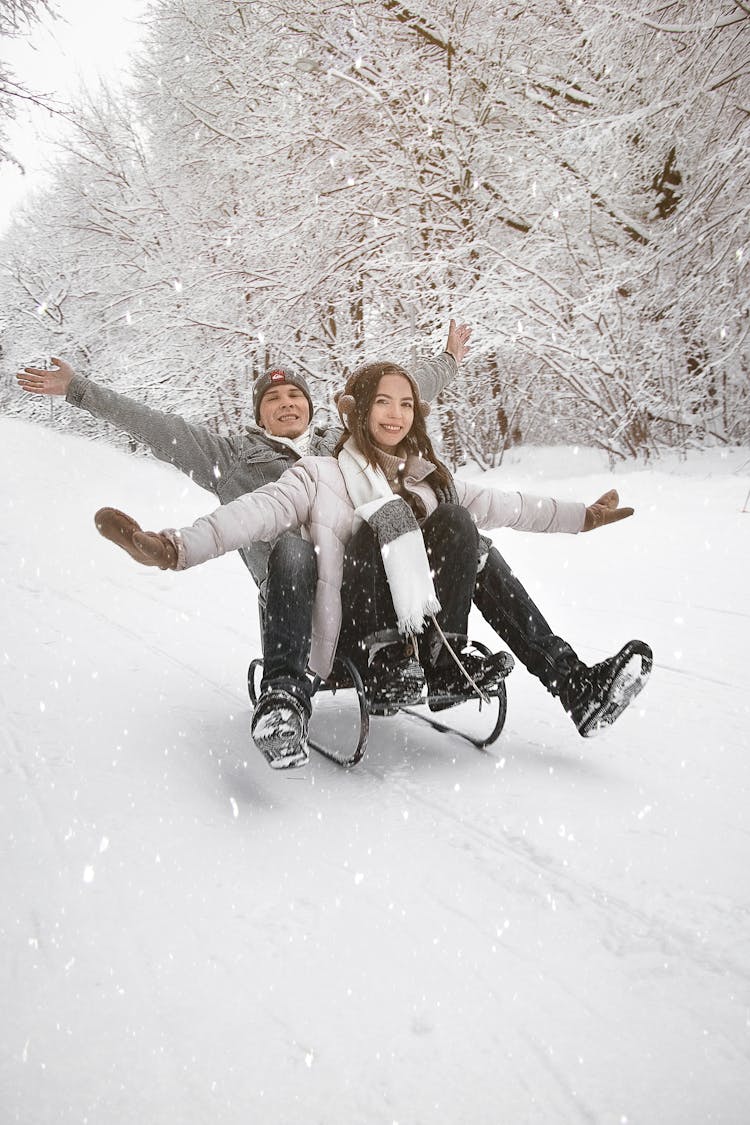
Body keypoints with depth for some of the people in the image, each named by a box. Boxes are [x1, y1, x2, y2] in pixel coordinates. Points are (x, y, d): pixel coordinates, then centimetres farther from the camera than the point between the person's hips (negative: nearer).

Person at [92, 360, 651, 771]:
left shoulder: (431, 476, 23)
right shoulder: (320, 474, 7)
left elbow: (501, 505, 26)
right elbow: (256, 512, -10)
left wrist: (583, 515, 24)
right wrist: (174, 547, -27)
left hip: (423, 622, 4)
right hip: (356, 634, -4)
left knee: (453, 519, -18)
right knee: (383, 516, -29)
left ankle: (442, 659, -20)